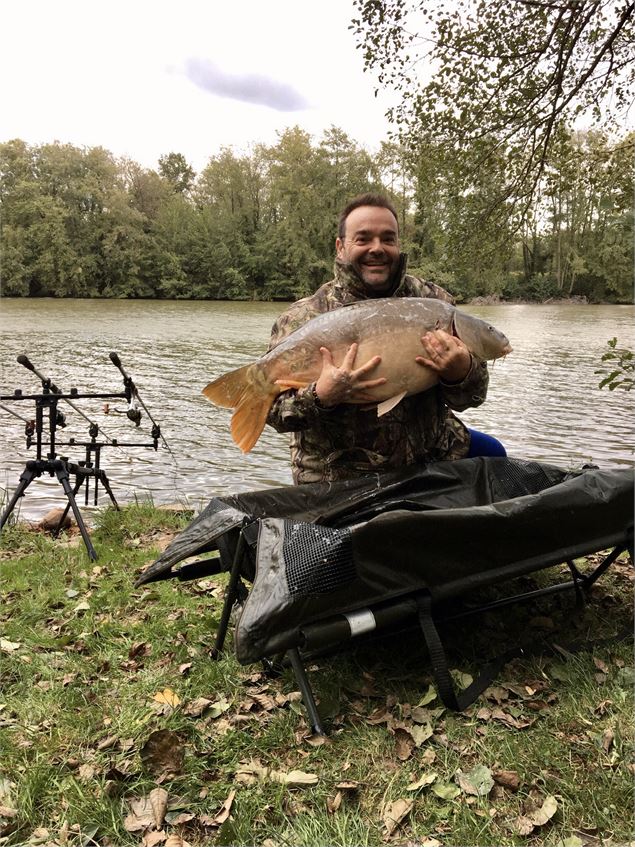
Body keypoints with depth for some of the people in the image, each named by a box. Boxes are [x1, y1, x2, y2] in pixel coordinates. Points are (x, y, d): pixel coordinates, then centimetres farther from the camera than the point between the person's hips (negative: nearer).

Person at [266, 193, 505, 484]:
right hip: (339, 478, -4)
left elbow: (470, 396, -2)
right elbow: (273, 408, -13)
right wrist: (321, 396, -33)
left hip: (428, 454, 4)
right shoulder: (303, 319, -11)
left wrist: (460, 374, -26)